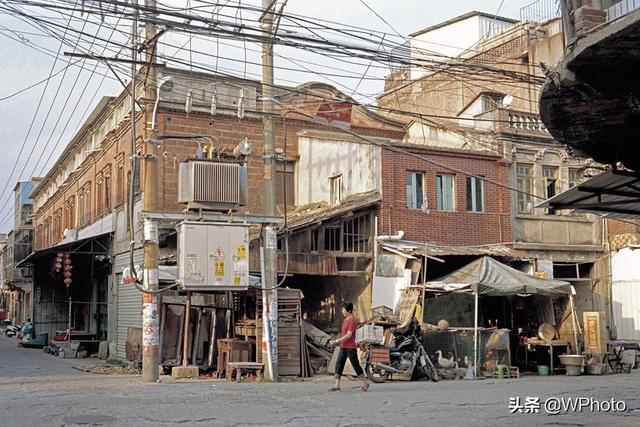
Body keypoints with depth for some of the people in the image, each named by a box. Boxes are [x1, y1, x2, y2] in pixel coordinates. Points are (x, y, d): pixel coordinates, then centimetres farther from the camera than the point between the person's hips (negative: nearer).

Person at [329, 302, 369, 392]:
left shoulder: (352, 320, -15)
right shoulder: (345, 319, 13)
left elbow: (349, 335, -22)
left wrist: (336, 341, -22)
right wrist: (337, 341, 13)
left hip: (350, 348, -9)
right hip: (343, 347, 9)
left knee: (356, 366, 1)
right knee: (338, 365, 3)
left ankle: (365, 383, 15)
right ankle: (337, 386, 4)